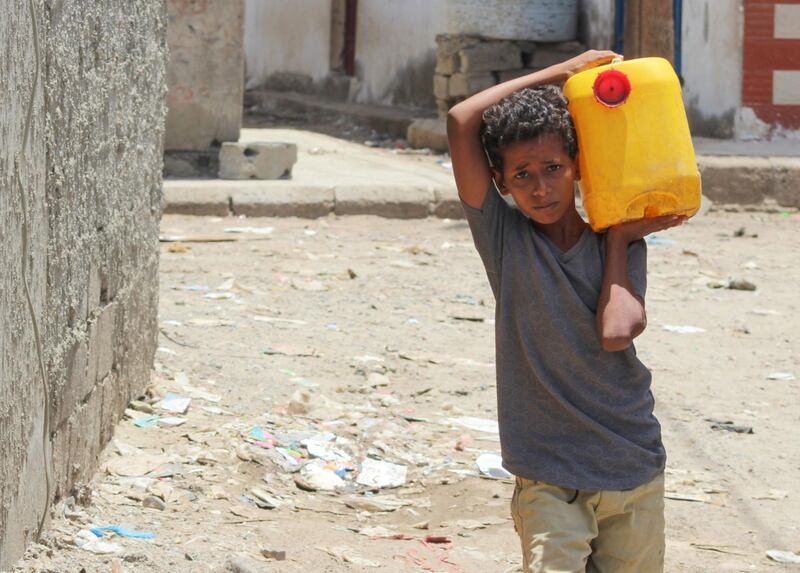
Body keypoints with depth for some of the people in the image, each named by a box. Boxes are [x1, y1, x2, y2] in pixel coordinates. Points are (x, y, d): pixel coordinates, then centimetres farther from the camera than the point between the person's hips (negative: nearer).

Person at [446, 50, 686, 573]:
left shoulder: (622, 246, 4)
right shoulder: (504, 239, -1)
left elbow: (616, 331, -17)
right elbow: (462, 121, -10)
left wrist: (619, 238, -3)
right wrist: (559, 73, -3)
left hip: (636, 475, 2)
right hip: (549, 480, -2)